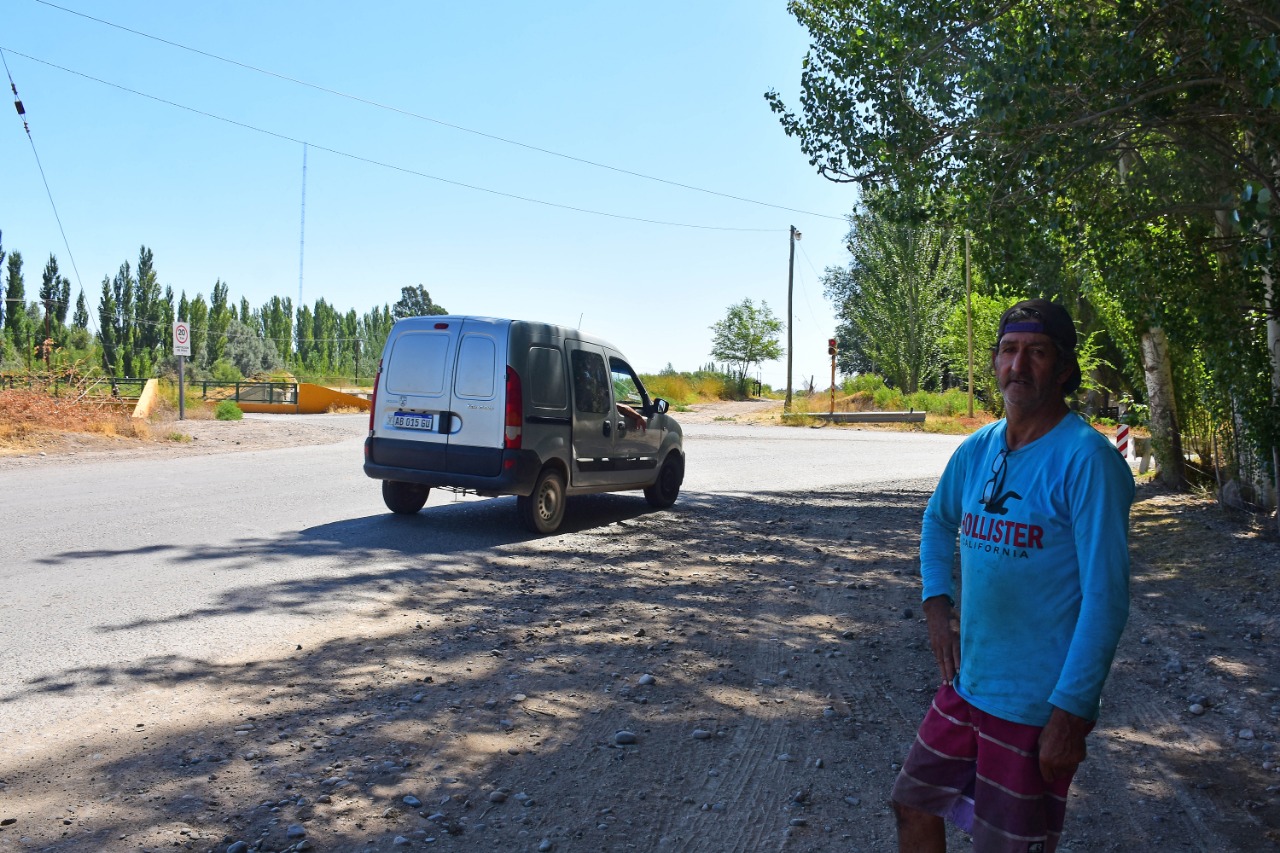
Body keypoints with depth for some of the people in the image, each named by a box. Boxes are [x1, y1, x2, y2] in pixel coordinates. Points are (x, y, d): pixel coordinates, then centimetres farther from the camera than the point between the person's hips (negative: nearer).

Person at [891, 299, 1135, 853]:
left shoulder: (1086, 459, -18)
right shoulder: (977, 450, 4)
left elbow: (1105, 598, -20)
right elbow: (938, 521, 23)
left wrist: (1071, 712, -20)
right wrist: (936, 601, 8)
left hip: (1037, 705, -7)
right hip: (967, 684, 7)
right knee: (913, 805, 18)